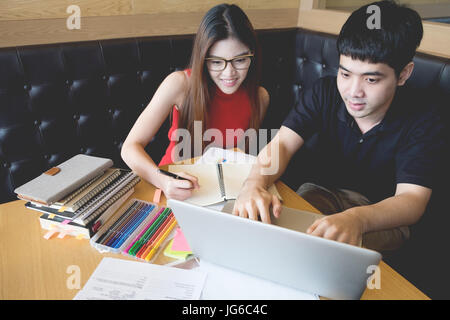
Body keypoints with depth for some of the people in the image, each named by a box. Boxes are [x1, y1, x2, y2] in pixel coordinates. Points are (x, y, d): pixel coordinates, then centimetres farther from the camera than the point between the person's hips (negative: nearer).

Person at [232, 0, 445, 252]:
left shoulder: (423, 121, -18)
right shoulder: (325, 92, -11)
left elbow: (412, 199, -27)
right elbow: (281, 144, -21)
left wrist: (356, 219, -51)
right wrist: (254, 184, -45)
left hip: (384, 215, -2)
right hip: (325, 192, 2)